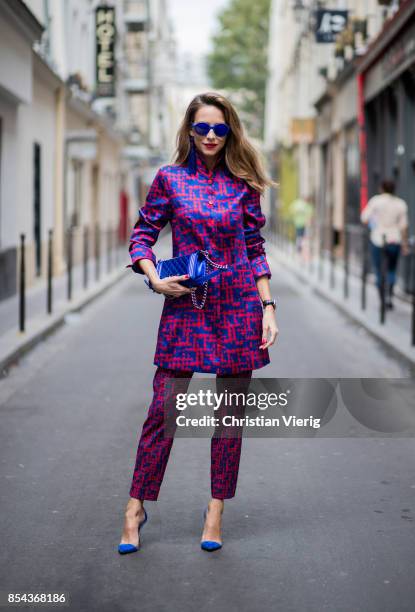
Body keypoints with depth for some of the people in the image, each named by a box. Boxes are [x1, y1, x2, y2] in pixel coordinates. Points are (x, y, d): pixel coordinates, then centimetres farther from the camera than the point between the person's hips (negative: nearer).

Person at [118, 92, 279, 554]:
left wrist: (268, 307, 2)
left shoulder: (243, 184, 5)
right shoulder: (169, 179, 3)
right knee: (163, 409, -3)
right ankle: (136, 507, 9)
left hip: (239, 306, 1)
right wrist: (154, 278, -10)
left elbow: (256, 249, 8)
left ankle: (216, 512, 16)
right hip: (185, 304, -1)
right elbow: (142, 235, 7)